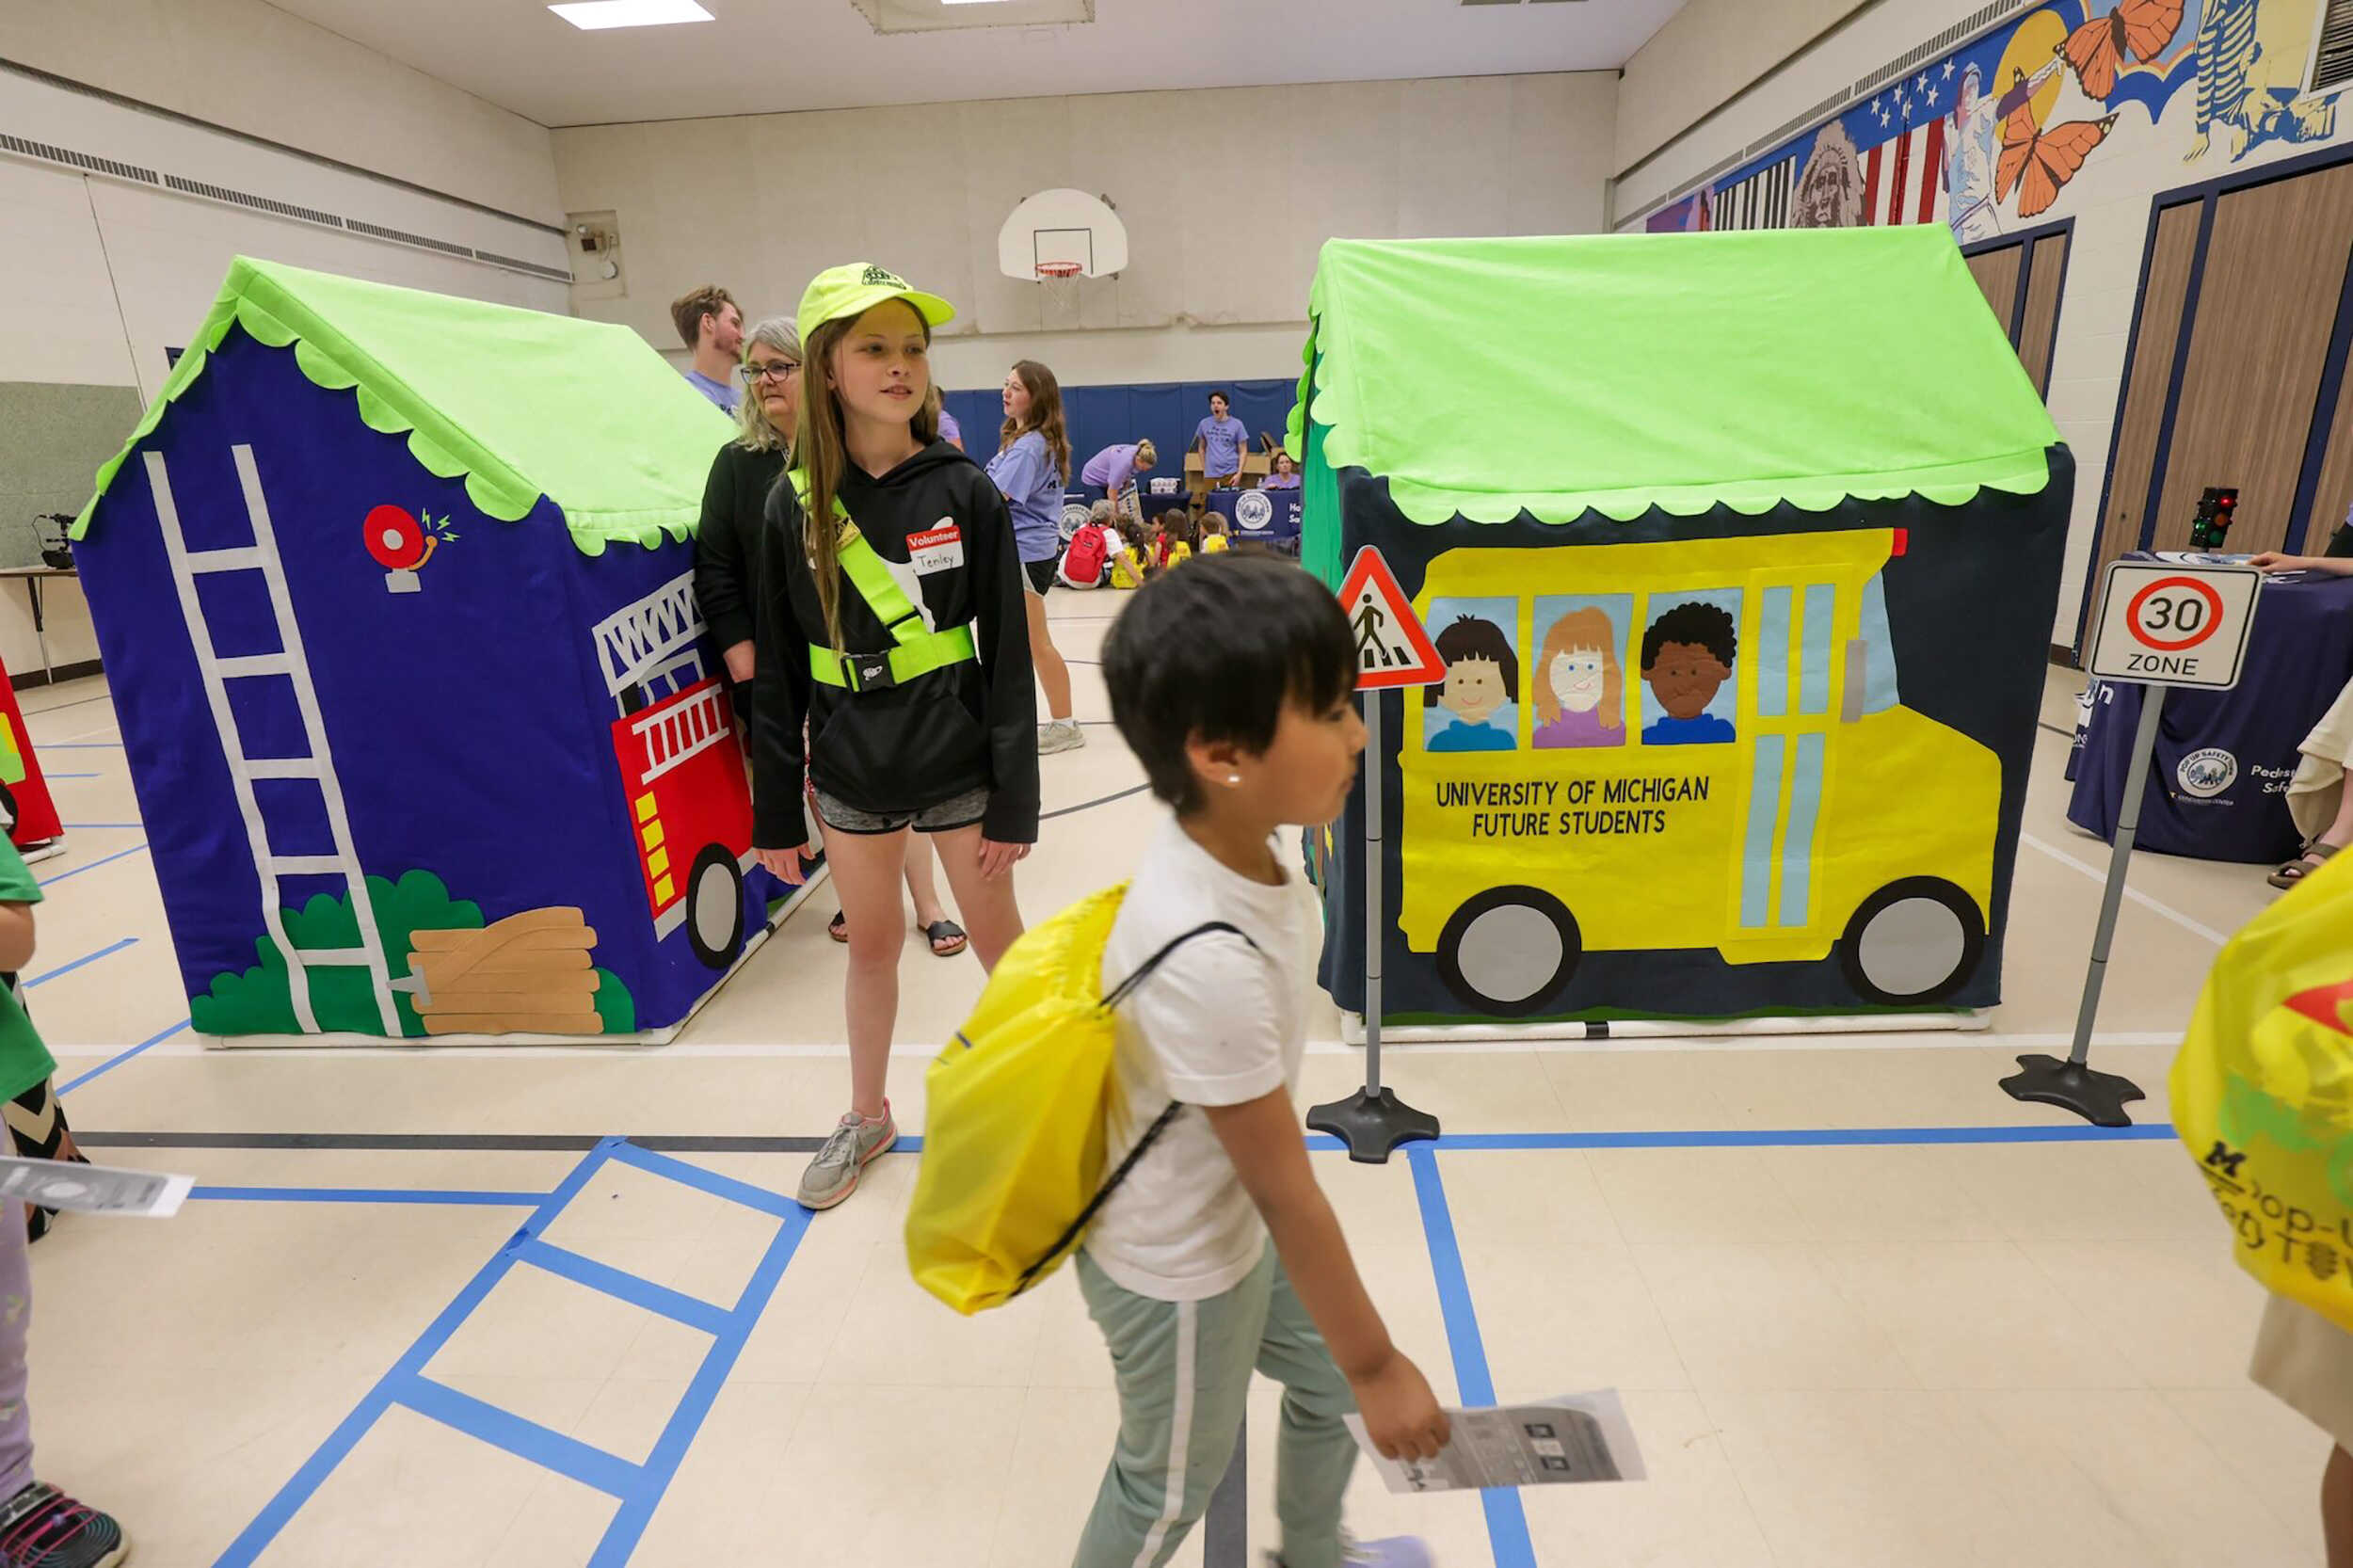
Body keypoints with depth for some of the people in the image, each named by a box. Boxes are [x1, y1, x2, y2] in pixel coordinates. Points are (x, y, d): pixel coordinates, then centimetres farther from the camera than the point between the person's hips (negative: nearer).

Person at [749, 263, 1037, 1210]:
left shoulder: (964, 491, -8)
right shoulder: (795, 503, -2)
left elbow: (1008, 657, -8)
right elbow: (777, 672, 2)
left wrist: (1013, 801, -10)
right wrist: (776, 811, 3)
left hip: (958, 764, -2)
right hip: (851, 774, 3)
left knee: (997, 939, 10)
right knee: (872, 946, 18)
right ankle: (867, 1116, 40)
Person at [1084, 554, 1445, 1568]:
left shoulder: (1222, 847, -15)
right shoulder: (1210, 961, -40)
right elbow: (1287, 1193, -27)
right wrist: (1380, 1367, -12)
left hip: (1226, 1216, 8)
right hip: (1177, 1275, -8)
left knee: (1328, 1378, 29)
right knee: (1175, 1484, 21)